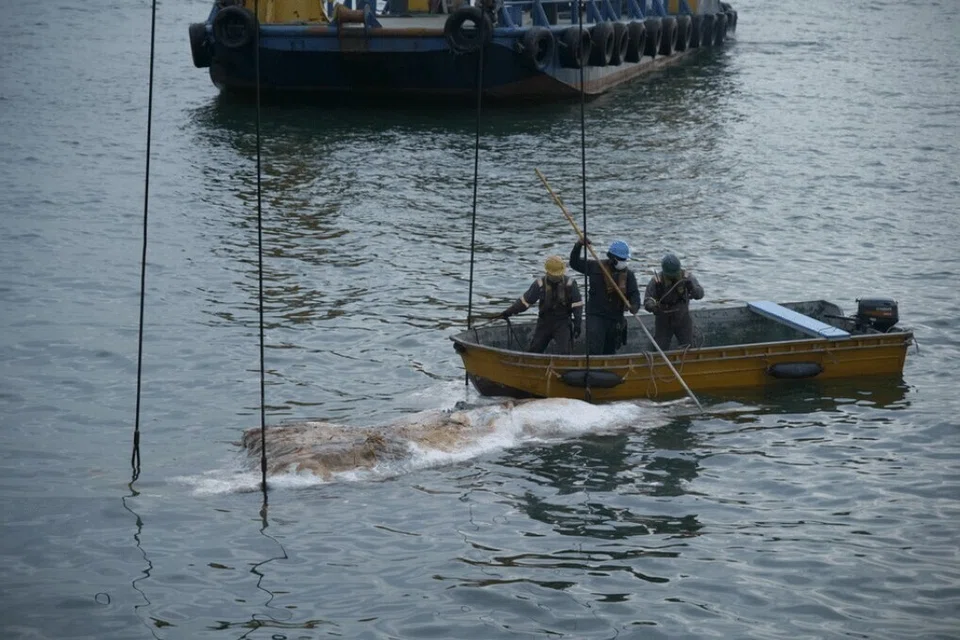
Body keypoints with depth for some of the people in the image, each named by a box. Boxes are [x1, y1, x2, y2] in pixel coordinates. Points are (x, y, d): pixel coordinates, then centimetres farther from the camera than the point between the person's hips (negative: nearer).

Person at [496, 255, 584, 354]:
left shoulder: (570, 284, -8)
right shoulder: (540, 284, -5)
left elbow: (577, 305, -4)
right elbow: (525, 301, 1)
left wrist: (577, 323, -10)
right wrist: (508, 312, -3)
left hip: (562, 323, -2)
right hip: (544, 322, 2)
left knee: (565, 352, -16)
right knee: (533, 351, 4)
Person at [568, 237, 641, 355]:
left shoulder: (628, 274, 4)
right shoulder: (596, 267, -1)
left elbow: (634, 293, -5)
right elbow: (574, 263, 3)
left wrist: (634, 306, -28)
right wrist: (578, 245, -12)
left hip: (615, 319, 3)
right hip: (595, 317, -3)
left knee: (609, 351, 14)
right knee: (594, 350, -19)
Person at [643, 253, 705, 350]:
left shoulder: (687, 277, -13)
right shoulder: (656, 281, -16)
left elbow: (699, 294, -20)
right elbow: (647, 300, -18)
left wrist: (692, 287, -43)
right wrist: (652, 307, -42)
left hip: (683, 320, 1)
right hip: (663, 322, -1)